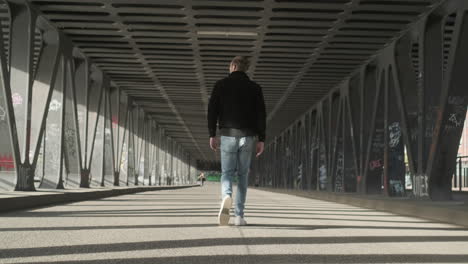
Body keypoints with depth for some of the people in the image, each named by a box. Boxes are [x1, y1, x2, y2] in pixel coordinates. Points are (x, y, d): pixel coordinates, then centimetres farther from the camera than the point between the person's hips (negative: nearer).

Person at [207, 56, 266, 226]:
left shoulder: (221, 85, 4)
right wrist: (261, 139, 3)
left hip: (228, 135, -1)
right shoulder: (254, 87, 8)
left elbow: (212, 110, -3)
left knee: (227, 173, 4)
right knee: (243, 175, 9)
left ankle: (226, 197, -29)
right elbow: (261, 114, 2)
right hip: (247, 136, 1)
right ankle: (239, 216, 5)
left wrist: (212, 135, 0)